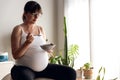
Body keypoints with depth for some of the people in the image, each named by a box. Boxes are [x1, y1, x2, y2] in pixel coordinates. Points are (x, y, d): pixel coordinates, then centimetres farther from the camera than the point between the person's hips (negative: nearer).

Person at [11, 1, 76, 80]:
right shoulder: (18, 29, -4)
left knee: (71, 73, -10)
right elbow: (15, 55, -8)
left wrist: (49, 49, -4)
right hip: (24, 68, -5)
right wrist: (27, 43, -22)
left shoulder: (41, 29, 12)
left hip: (44, 67, 6)